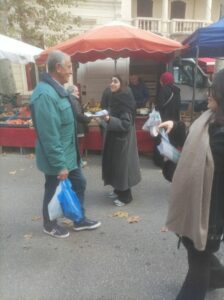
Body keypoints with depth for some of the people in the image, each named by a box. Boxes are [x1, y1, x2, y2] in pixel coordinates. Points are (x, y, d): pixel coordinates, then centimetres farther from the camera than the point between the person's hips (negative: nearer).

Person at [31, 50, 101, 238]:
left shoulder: (57, 89, 6)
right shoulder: (45, 94, -27)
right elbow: (49, 136, -28)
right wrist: (59, 165, -25)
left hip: (69, 153, 10)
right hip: (56, 158, -10)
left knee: (80, 183, 19)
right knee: (53, 191, 11)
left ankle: (79, 220, 38)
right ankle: (49, 225, 37)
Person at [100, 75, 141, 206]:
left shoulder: (124, 100, -19)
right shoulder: (115, 99, 10)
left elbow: (126, 124, -24)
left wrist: (109, 119, -30)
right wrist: (106, 117, 9)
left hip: (123, 139, -10)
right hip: (114, 137, 10)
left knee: (122, 164, -2)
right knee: (115, 163, 16)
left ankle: (125, 196, 11)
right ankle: (119, 190, 31)